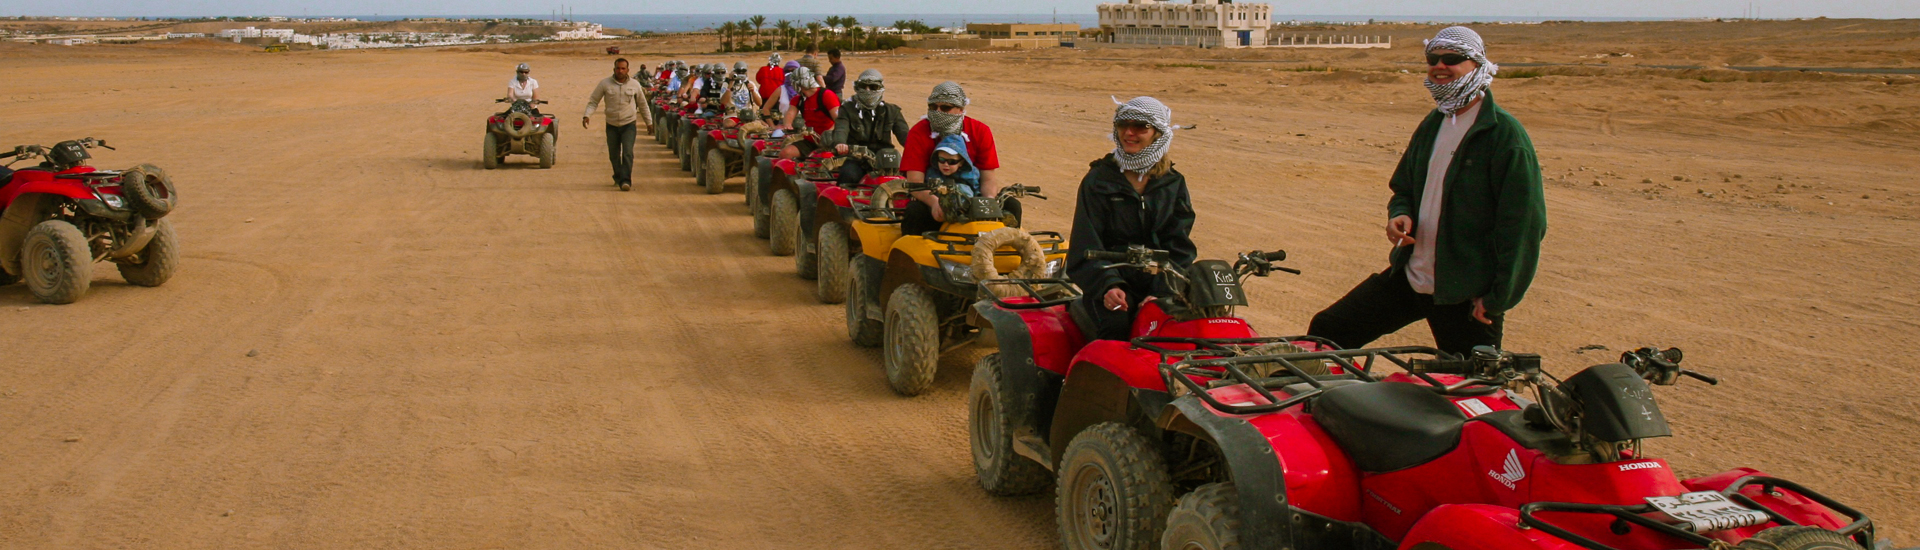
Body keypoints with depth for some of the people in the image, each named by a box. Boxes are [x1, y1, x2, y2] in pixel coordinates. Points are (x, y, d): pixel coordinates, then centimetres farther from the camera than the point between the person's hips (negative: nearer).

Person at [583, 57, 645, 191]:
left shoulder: (634, 84, 1)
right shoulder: (605, 84, -3)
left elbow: (642, 105, 13)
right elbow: (593, 101, 1)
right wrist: (587, 115, -15)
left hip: (629, 125, -1)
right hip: (612, 125, 1)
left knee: (627, 153, -15)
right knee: (614, 155, 10)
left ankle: (625, 180, -17)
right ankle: (618, 177, 30)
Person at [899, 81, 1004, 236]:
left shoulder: (980, 132, -2)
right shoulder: (919, 133, -8)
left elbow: (988, 178, -2)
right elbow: (915, 182, -16)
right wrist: (935, 202, -37)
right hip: (931, 198, -2)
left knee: (1012, 206, -18)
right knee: (914, 211, -35)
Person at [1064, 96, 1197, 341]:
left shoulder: (1174, 184, 13)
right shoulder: (1098, 181, 7)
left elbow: (1178, 247, 5)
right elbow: (1086, 247, -1)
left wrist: (1161, 292, -13)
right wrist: (1107, 286, -19)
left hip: (1161, 286, 2)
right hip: (1112, 286, -2)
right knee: (1117, 324, -32)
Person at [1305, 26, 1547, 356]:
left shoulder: (1505, 134, -13)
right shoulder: (1432, 125, 11)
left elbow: (1523, 224, -15)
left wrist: (1498, 299, -17)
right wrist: (1400, 214, 0)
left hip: (1468, 294, -7)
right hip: (1409, 277, 7)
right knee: (1325, 332, 4)